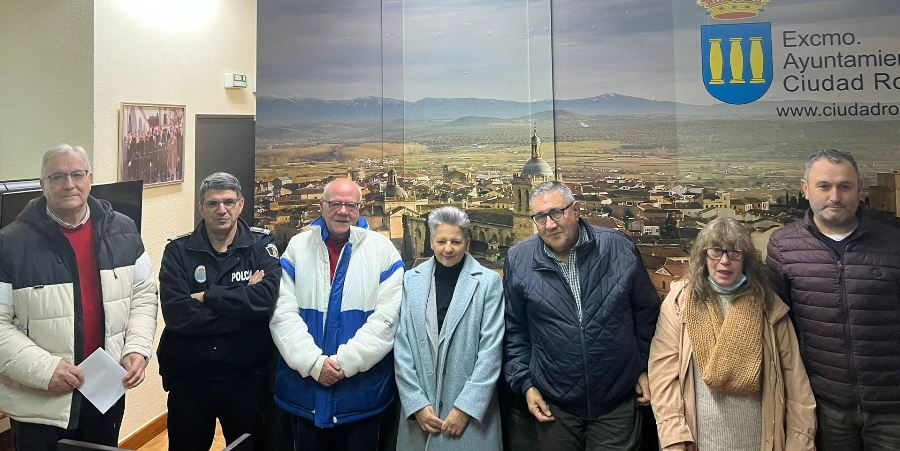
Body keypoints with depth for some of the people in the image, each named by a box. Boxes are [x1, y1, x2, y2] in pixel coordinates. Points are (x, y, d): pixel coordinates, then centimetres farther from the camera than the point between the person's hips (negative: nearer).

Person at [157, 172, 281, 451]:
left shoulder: (261, 245, -3)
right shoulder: (178, 251, -2)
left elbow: (267, 298, -21)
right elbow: (175, 314, -16)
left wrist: (206, 296, -16)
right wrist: (242, 303, -18)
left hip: (247, 377, 0)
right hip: (188, 378, 1)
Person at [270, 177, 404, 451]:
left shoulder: (382, 250, -2)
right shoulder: (298, 247, 2)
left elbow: (387, 317, -9)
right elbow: (283, 313, -4)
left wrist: (345, 362, -14)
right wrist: (313, 363, -13)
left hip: (363, 390, -1)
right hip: (305, 388, 2)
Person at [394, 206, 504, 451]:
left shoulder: (489, 282, -4)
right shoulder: (411, 280, 2)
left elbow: (491, 349, -7)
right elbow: (402, 346, 1)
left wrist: (466, 407, -11)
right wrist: (417, 403, -5)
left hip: (472, 411, -2)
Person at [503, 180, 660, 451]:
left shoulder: (620, 249, -5)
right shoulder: (518, 260, -5)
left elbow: (646, 314, 6)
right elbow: (514, 330, 4)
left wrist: (645, 369, 6)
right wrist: (524, 383, 0)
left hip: (618, 402, 0)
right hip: (553, 405, 1)